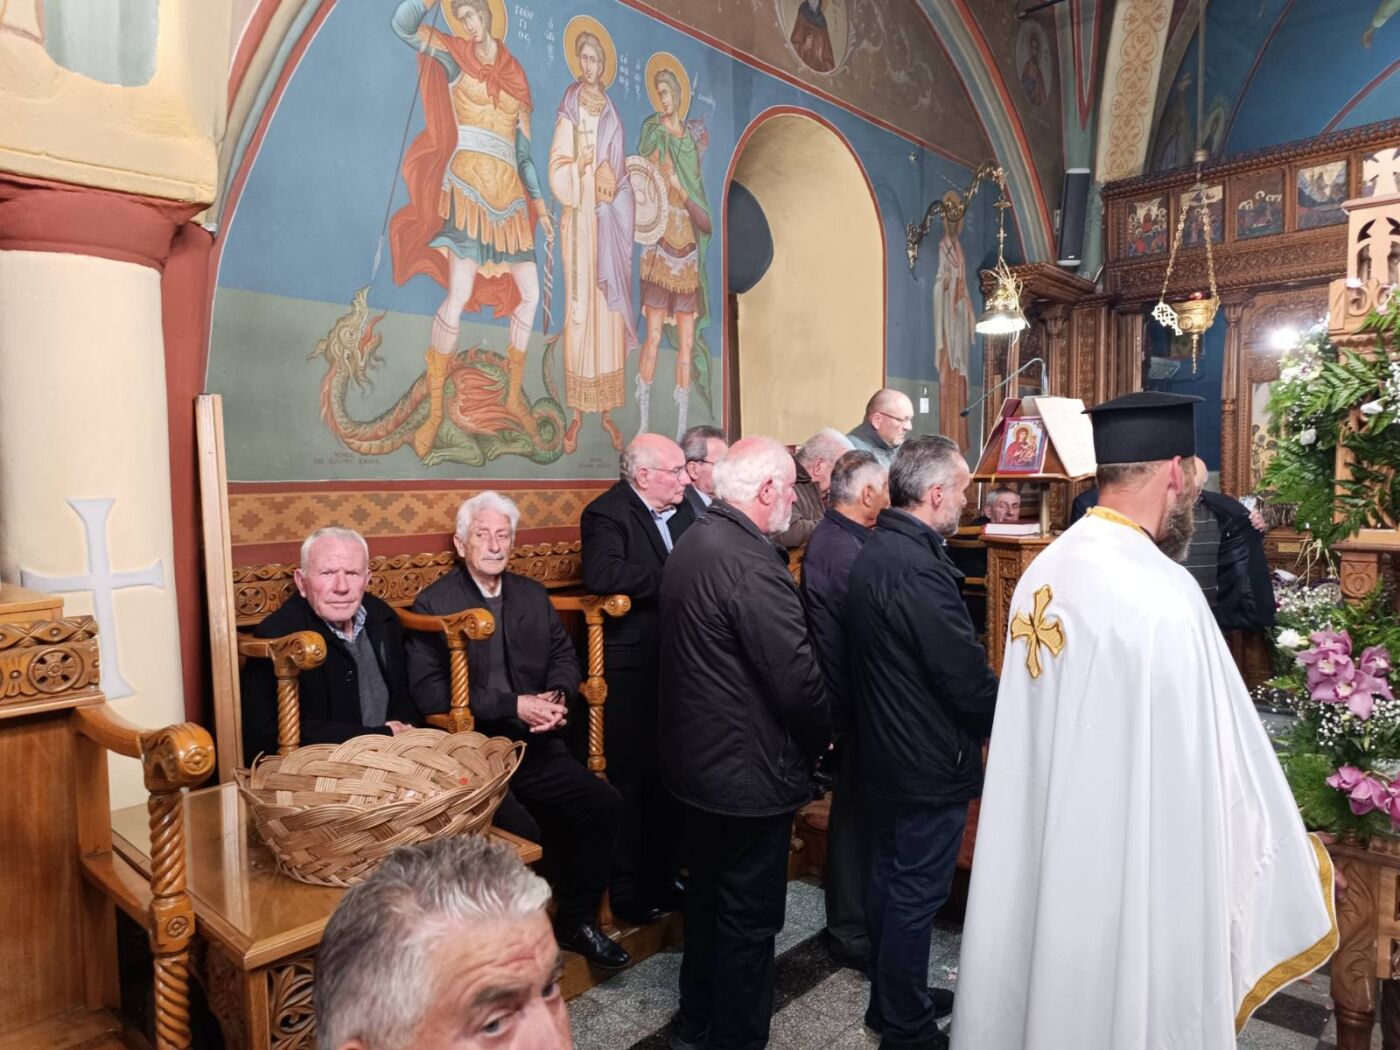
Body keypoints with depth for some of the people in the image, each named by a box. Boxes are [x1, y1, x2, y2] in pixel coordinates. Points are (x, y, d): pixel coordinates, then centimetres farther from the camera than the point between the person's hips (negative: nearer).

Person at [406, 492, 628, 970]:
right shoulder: (434, 603, -3)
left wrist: (557, 697, -9)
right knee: (523, 832, -26)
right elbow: (429, 692, -12)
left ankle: (577, 920, 10)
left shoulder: (532, 594, 14)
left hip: (536, 745, 5)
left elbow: (564, 656, 14)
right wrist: (513, 705, -17)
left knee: (603, 804, -12)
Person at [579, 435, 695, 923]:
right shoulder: (607, 513, -12)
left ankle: (662, 874, 32)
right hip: (630, 668, -7)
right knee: (632, 778, 3)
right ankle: (626, 889, 19)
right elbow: (600, 574, -29)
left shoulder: (683, 510, 11)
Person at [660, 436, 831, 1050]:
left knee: (707, 899, 24)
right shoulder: (752, 563, -25)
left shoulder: (693, 542, 4)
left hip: (696, 761, 10)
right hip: (748, 771, -10)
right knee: (748, 918, 9)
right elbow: (797, 678, -23)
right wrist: (821, 741, -3)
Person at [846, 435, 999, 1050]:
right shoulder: (920, 570, -27)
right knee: (916, 895, 7)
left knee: (889, 879, 21)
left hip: (883, 752, 10)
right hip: (929, 766, -9)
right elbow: (970, 681, -24)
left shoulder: (873, 553, 4)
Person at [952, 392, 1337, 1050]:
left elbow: (1047, 733, 5)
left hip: (1045, 851, 7)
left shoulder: (1043, 573, -1)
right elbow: (1217, 765, -16)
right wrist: (1299, 862, 0)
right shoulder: (1161, 591, -23)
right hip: (1134, 866, -7)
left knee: (1052, 983, 22)